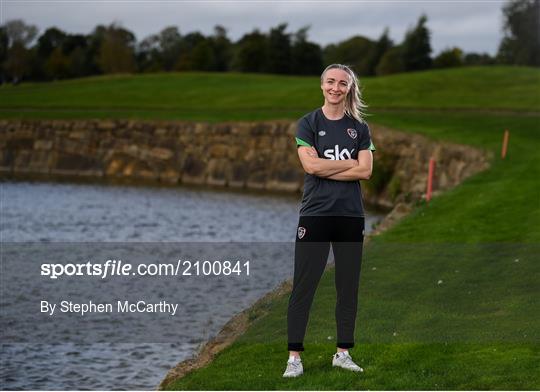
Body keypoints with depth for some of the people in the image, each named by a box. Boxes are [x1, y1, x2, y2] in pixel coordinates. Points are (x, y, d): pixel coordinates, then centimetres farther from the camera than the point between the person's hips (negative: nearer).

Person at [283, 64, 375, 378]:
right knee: (304, 285, -4)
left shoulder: (359, 127, 8)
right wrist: (350, 162, -7)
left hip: (351, 216, 3)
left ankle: (343, 353, 16)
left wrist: (325, 170, -10)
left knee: (348, 286, 7)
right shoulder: (309, 123, 1)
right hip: (315, 214, -3)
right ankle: (294, 357, 0)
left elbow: (366, 171, -4)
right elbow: (311, 165, -13)